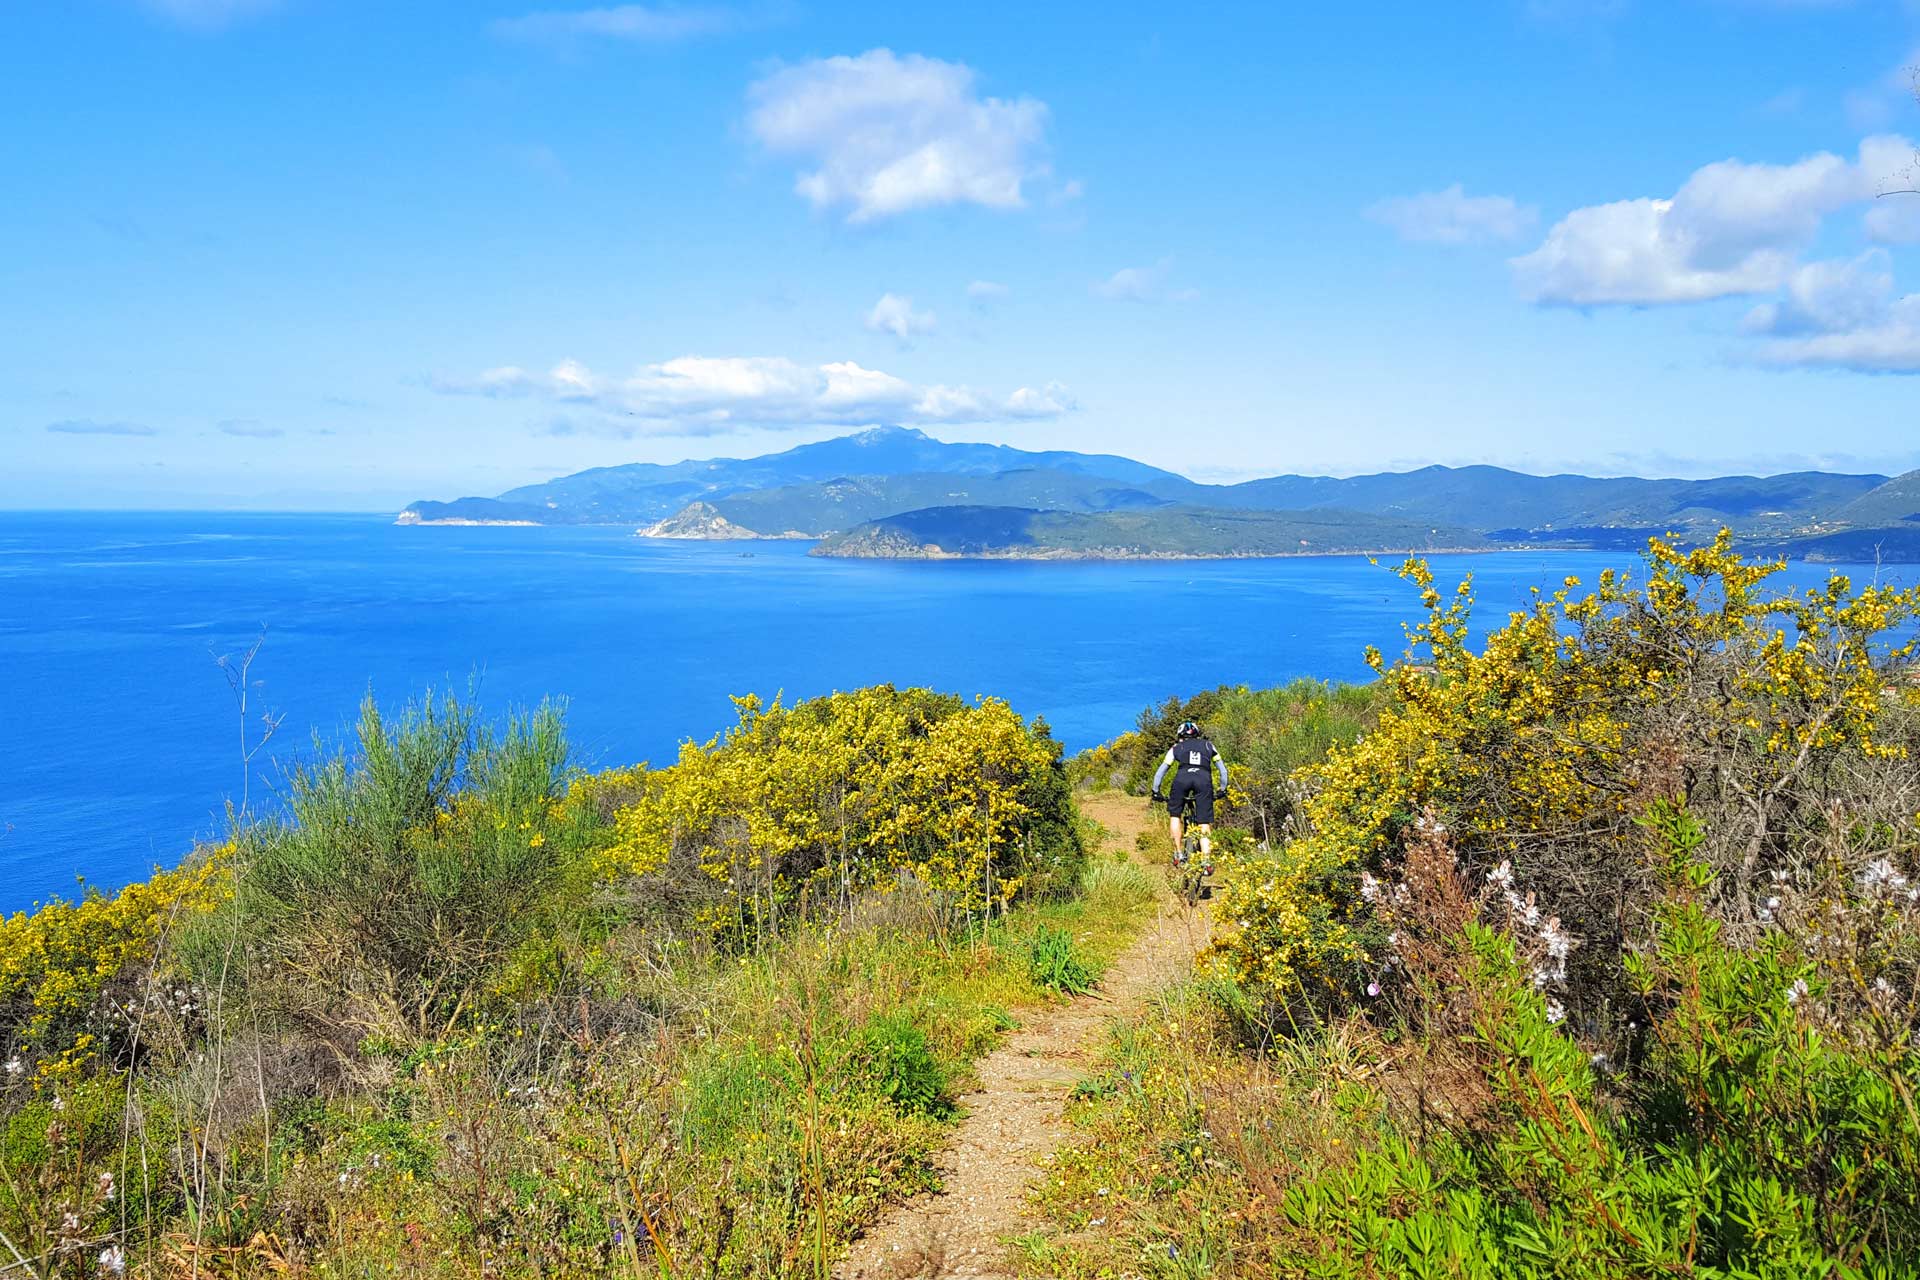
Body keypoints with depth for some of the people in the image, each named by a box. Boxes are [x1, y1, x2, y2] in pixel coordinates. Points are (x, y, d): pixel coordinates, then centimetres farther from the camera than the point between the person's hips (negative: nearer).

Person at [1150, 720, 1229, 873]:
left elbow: (1160, 771, 25)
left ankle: (1178, 853, 11)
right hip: (1204, 779, 1)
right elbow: (1223, 770, 33)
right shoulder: (1208, 745, 32)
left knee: (1174, 814, 20)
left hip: (1182, 777, 0)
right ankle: (1206, 862, -10)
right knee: (1204, 824, 3)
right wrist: (1222, 789, 42)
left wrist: (1156, 791, 32)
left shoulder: (1177, 747, 29)